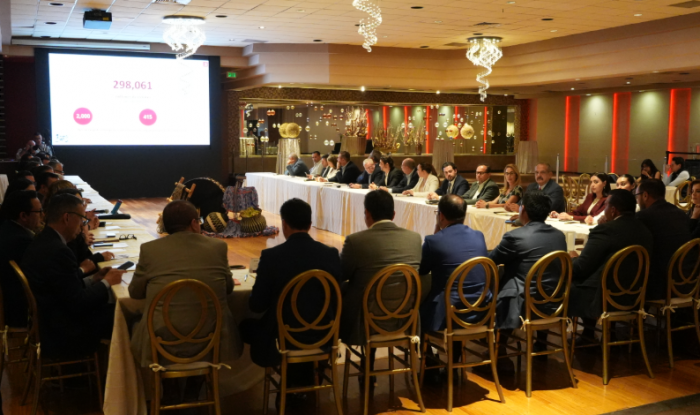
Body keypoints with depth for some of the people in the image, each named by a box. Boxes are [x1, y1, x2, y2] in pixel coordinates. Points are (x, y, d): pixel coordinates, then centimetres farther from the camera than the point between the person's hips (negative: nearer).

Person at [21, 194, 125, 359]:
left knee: (114, 309, 13)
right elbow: (78, 303, -21)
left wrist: (93, 279, 7)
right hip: (63, 337, -9)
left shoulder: (41, 242, 4)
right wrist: (106, 283, -7)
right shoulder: (58, 252, -25)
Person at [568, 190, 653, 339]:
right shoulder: (645, 231, 5)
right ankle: (588, 335, 28)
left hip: (603, 300, -8)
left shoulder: (605, 230, -17)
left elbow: (579, 269, -14)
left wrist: (573, 258, 9)